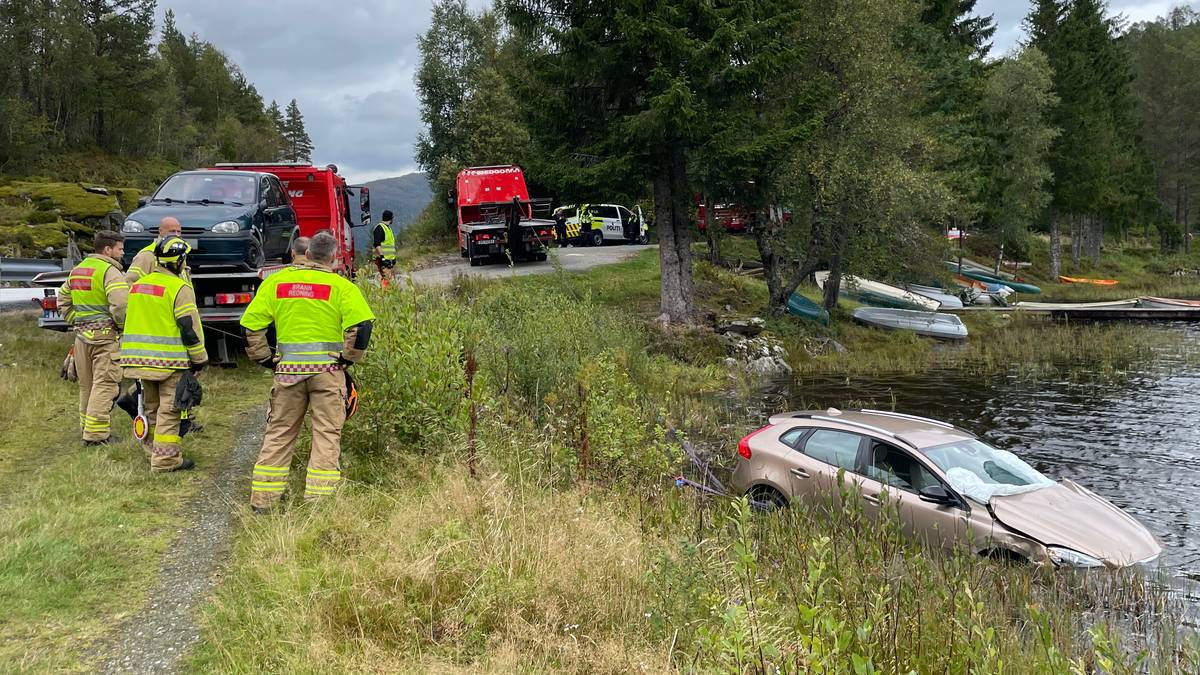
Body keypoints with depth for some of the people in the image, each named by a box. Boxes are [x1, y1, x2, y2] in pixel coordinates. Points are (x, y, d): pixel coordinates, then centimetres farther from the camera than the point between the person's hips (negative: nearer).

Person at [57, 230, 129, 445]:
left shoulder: (78, 269, 16)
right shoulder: (110, 271, -12)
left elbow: (63, 300, 25)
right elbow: (120, 304, -24)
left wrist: (75, 322, 21)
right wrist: (123, 326, -9)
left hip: (82, 335, 8)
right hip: (105, 335, -8)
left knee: (87, 386, 16)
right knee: (104, 385, -6)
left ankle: (88, 428, 26)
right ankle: (96, 434, -8)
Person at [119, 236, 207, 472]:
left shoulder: (138, 285, 15)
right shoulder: (179, 288, -11)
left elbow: (128, 320, 20)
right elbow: (189, 327, -14)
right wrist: (199, 359, -5)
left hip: (141, 357, 8)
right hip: (170, 360, -8)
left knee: (153, 408, 18)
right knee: (170, 409, -3)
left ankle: (157, 453, 25)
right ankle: (166, 459, -4)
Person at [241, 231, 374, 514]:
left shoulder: (276, 281, 6)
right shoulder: (341, 286, -5)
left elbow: (251, 324, 4)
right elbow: (361, 325, -16)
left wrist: (266, 359, 12)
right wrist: (348, 358, -3)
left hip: (288, 370, 3)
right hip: (327, 369, -3)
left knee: (279, 432, 14)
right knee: (327, 433, 5)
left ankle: (263, 499, 18)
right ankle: (319, 500, 5)